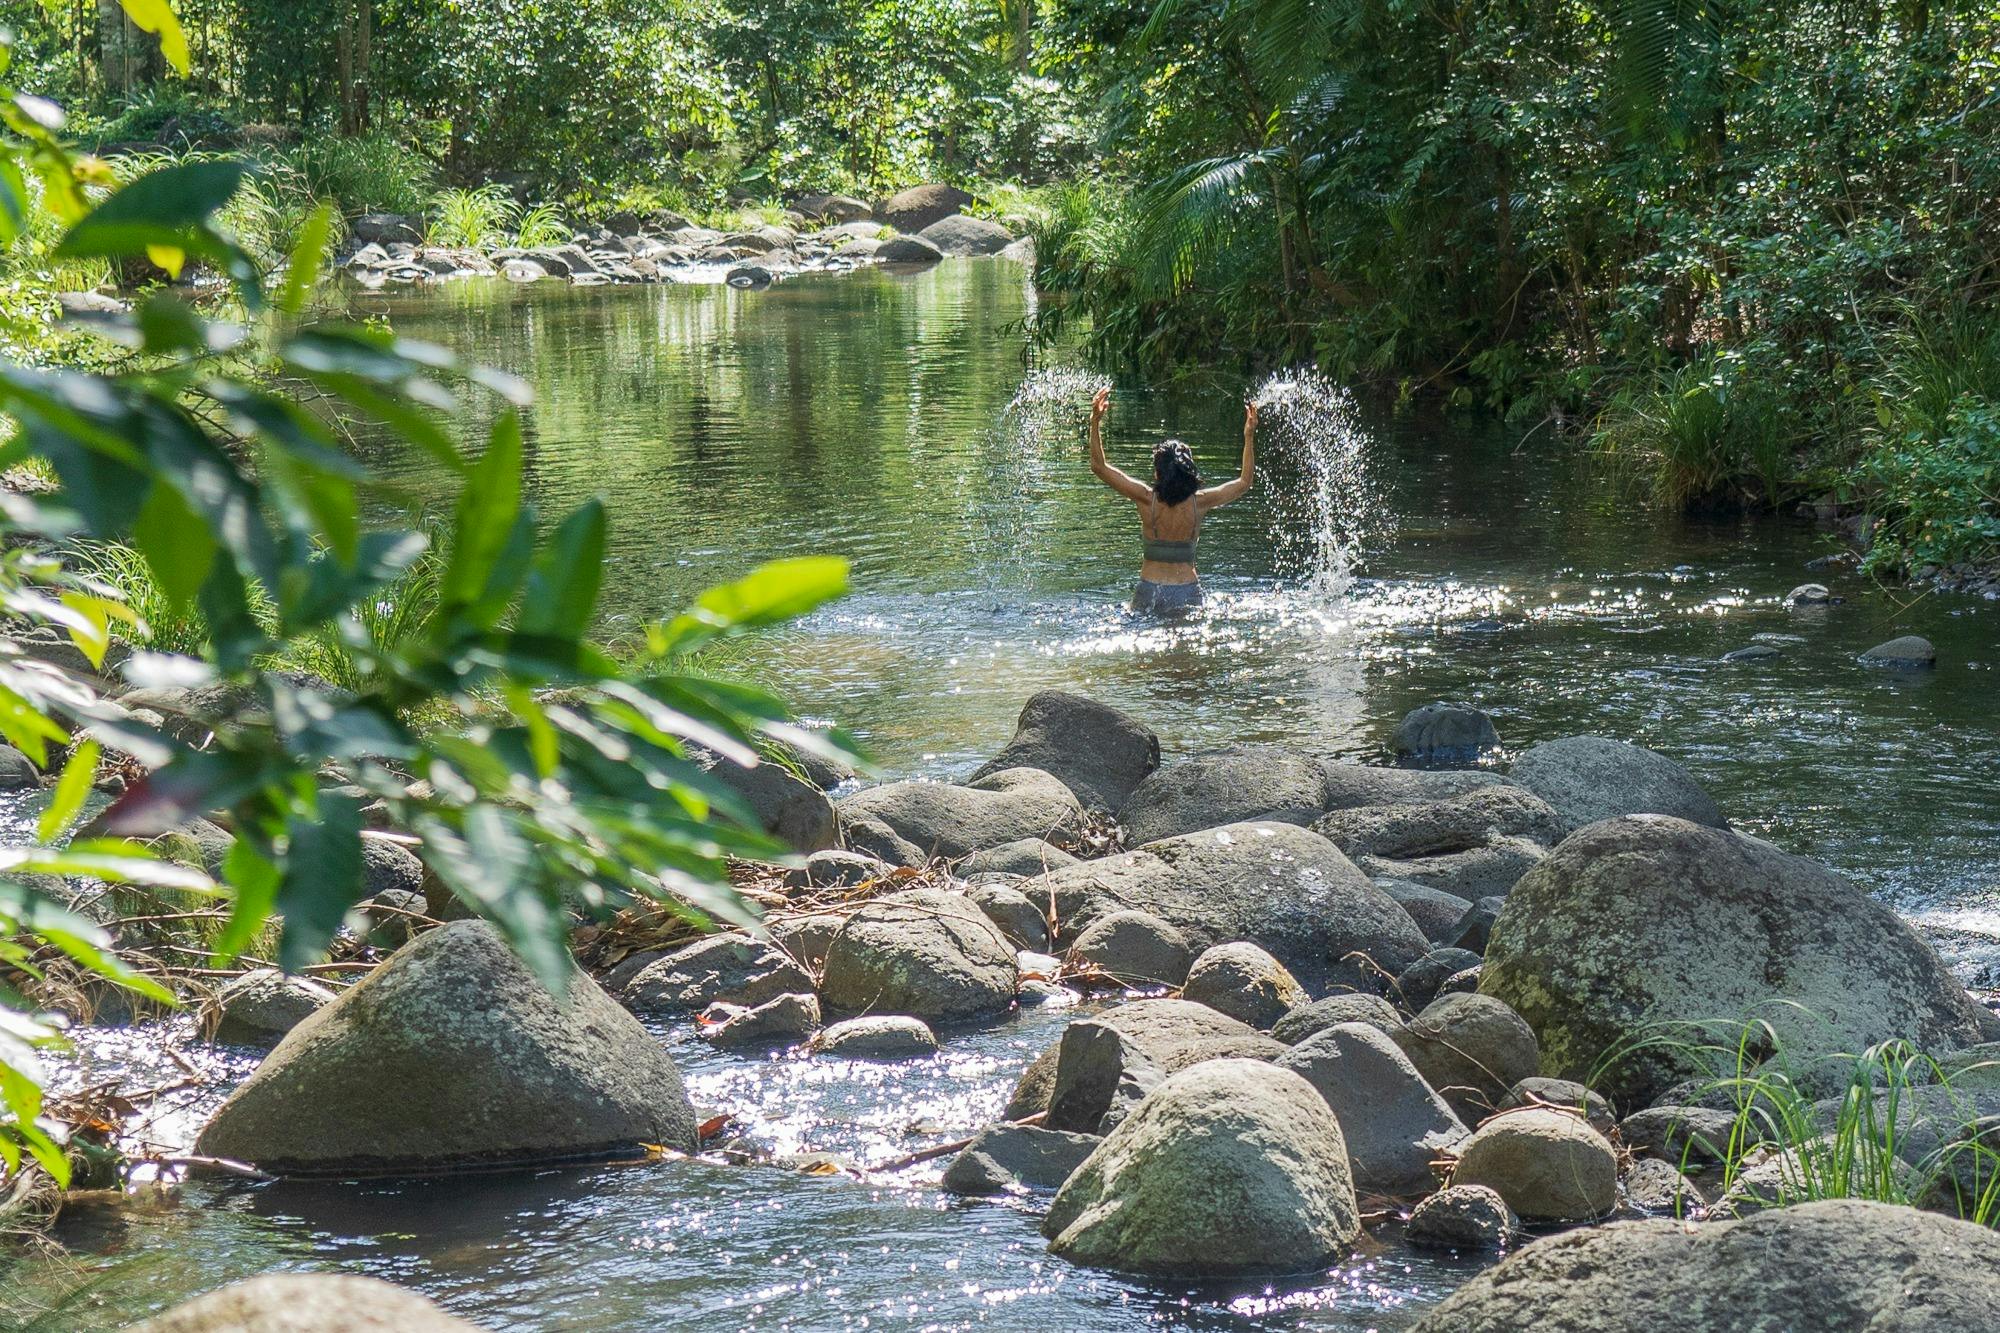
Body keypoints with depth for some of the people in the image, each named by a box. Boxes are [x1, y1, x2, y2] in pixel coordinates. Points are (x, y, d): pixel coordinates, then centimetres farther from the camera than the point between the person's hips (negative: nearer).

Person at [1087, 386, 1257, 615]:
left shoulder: (1147, 499, -9)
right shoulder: (1199, 502, -5)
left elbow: (1099, 466, -5)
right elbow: (1244, 482, 10)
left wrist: (1095, 422, -6)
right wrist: (1249, 437, 10)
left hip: (1151, 593, -1)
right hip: (1188, 594, 1)